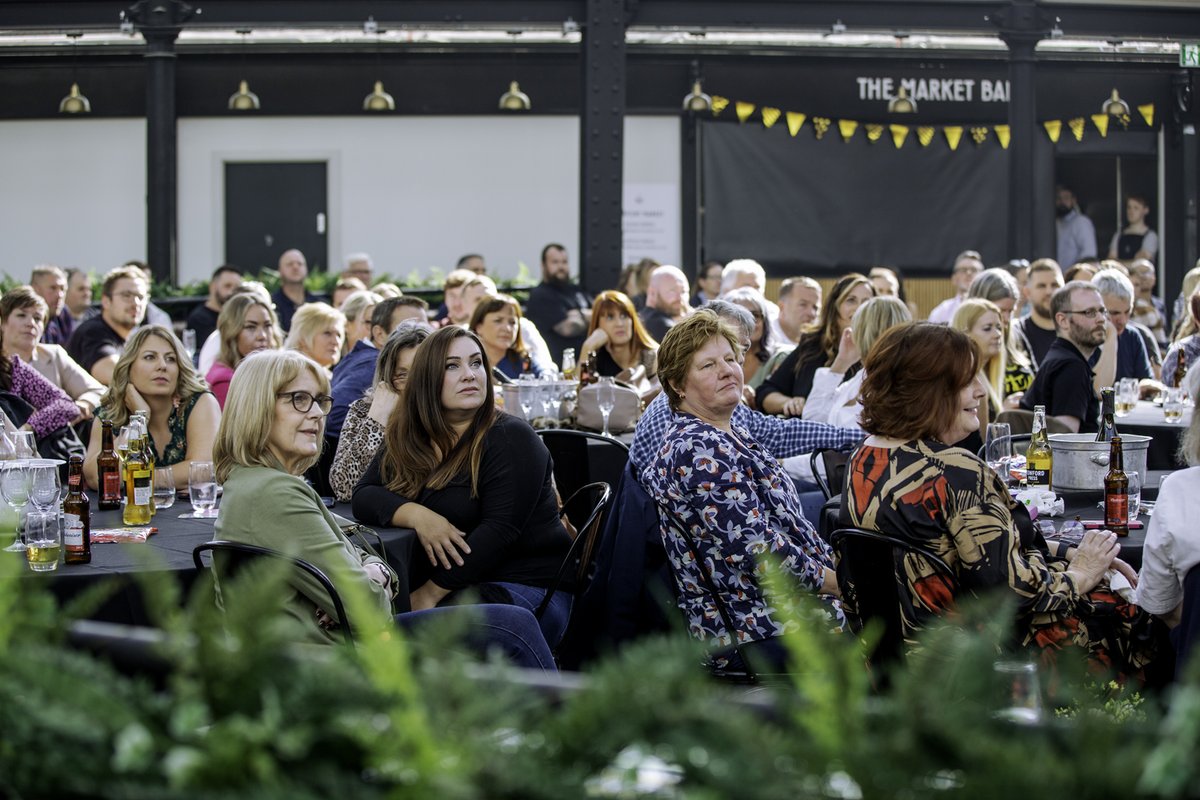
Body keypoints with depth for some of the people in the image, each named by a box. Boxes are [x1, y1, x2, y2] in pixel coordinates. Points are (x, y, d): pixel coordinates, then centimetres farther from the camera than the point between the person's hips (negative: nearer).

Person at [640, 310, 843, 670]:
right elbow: (759, 551, -21)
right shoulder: (699, 450, -17)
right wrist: (840, 582, -13)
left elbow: (788, 527, 18)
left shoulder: (732, 436, 15)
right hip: (761, 632, -10)